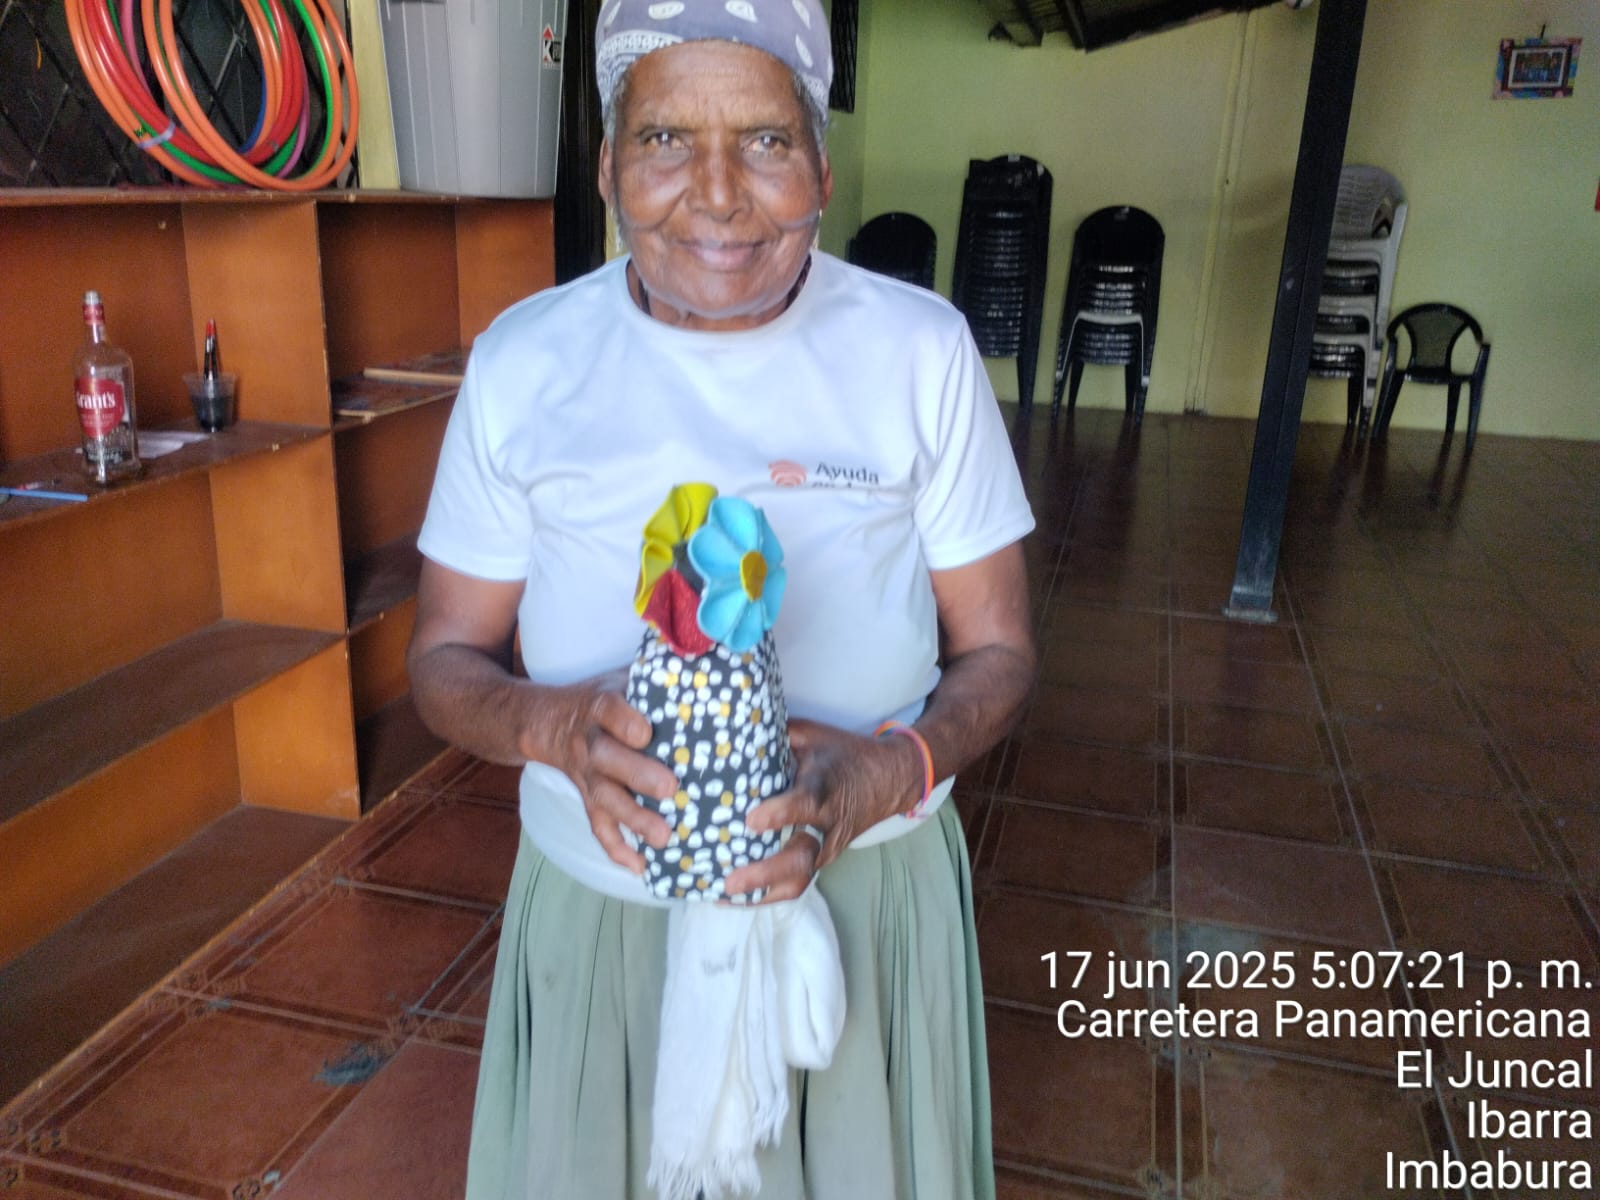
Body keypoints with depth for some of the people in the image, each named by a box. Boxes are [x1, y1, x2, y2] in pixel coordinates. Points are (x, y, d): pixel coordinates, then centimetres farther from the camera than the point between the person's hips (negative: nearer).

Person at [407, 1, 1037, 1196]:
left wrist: (889, 775, -24)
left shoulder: (921, 349, -9)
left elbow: (997, 650, -3)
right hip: (598, 905, 1)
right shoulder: (524, 360, -7)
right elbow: (445, 656, 0)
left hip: (864, 894, 0)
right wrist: (556, 726, -23)